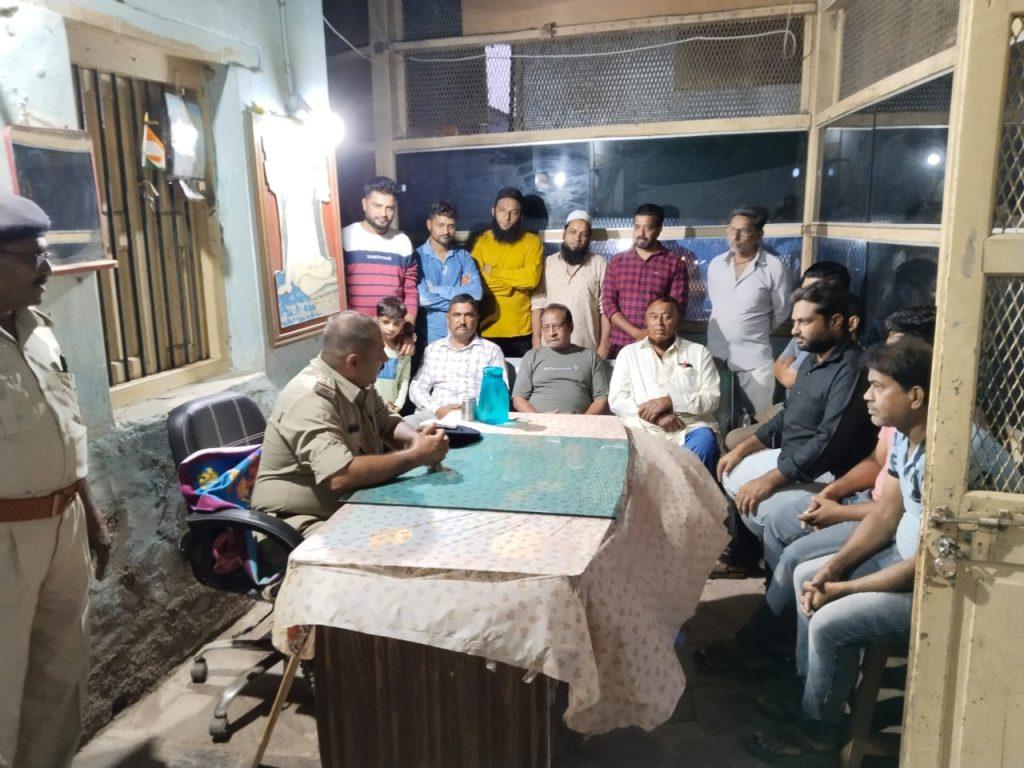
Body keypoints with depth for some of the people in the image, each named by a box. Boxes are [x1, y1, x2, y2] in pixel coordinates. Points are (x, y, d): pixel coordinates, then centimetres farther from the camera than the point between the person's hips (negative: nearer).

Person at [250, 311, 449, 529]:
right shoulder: (310, 398, -25)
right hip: (308, 520, -8)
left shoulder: (358, 382, 1)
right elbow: (340, 476, -35)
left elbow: (388, 424, 10)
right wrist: (416, 456, -28)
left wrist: (417, 440, -13)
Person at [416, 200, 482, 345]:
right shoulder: (417, 256, -3)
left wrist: (438, 290, -13)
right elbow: (422, 298, -17)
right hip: (430, 336, -3)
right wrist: (459, 294, -8)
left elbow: (477, 292, -10)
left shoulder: (463, 256, 6)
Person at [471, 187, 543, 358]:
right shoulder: (480, 242, 4)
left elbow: (532, 278, -14)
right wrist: (516, 281, -9)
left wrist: (494, 271, -7)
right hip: (487, 330, 1)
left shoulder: (532, 241, 2)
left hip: (521, 331, 0)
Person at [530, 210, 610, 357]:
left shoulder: (599, 264, 2)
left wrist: (604, 344, -6)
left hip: (587, 348, -1)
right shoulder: (547, 263, 7)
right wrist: (536, 340, -1)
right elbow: (538, 304, 6)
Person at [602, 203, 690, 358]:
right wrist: (637, 333, -10)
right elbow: (608, 303, 2)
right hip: (620, 345, 2)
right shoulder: (617, 261, 8)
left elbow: (677, 307, -3)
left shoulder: (675, 263, 2)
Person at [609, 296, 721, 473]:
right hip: (643, 428, -1)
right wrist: (655, 416, -8)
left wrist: (670, 401, -9)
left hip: (691, 427, 1)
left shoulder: (699, 353, 18)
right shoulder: (628, 353, 18)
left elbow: (712, 398, 6)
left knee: (705, 439, -32)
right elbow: (617, 400, 8)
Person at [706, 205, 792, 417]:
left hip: (754, 358, -4)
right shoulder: (715, 264, 4)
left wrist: (754, 332, 11)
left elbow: (781, 313, 0)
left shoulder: (774, 267, -11)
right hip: (716, 354, 4)